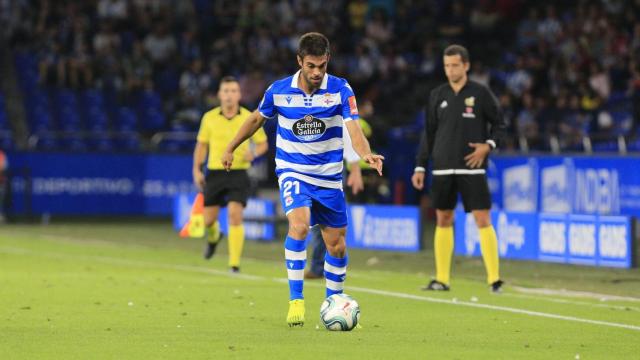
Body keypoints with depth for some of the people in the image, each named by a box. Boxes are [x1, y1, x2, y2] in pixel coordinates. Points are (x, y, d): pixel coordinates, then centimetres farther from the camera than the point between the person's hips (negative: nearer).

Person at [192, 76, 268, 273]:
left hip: (238, 174, -2)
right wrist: (197, 170, 4)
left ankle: (234, 263, -13)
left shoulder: (249, 118, -2)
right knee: (207, 220, 4)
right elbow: (202, 145, 12)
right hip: (215, 173, 2)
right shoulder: (209, 117, 2)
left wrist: (254, 153, -13)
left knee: (235, 214, -18)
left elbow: (263, 143, 8)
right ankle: (214, 236, 43)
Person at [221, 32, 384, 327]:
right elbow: (257, 118, 11)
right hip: (293, 172, -1)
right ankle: (296, 300, -24)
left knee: (336, 245, 8)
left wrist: (367, 155, -43)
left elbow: (354, 129, -23)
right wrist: (230, 148, 18)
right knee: (299, 224, -28)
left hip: (329, 177, 1)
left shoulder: (341, 90, -12)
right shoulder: (279, 91, -8)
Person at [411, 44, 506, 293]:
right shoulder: (437, 95, 8)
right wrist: (420, 167, 8)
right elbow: (429, 133, 12)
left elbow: (499, 124, 5)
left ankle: (494, 279, -6)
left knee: (483, 221, -8)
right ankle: (441, 279, 12)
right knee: (443, 221, 6)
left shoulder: (480, 93, -1)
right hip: (443, 169, 4)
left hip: (472, 168, -3)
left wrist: (488, 145, -12)